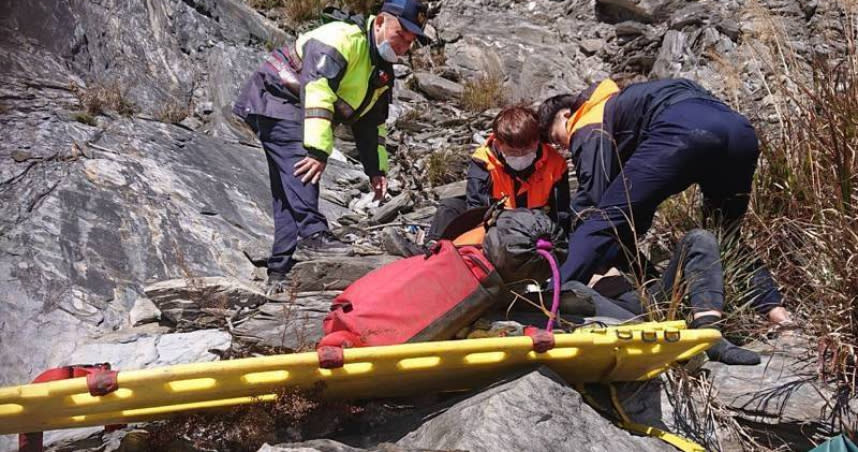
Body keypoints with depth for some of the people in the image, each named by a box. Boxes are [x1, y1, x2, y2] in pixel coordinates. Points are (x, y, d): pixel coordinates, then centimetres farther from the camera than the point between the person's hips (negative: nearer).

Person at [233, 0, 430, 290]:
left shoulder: (383, 73, 10)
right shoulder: (342, 38, -21)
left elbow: (371, 124, 16)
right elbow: (317, 91, -32)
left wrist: (376, 168, 7)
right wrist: (318, 149, -38)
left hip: (293, 115, 9)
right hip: (272, 101, -9)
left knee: (290, 193, 4)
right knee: (303, 166, -31)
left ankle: (281, 271, 6)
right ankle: (313, 234, -37)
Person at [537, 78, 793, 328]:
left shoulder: (587, 124, 17)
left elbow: (591, 197, 5)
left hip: (683, 130, -9)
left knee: (606, 217, -7)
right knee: (727, 235, 28)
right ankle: (772, 306, 21)